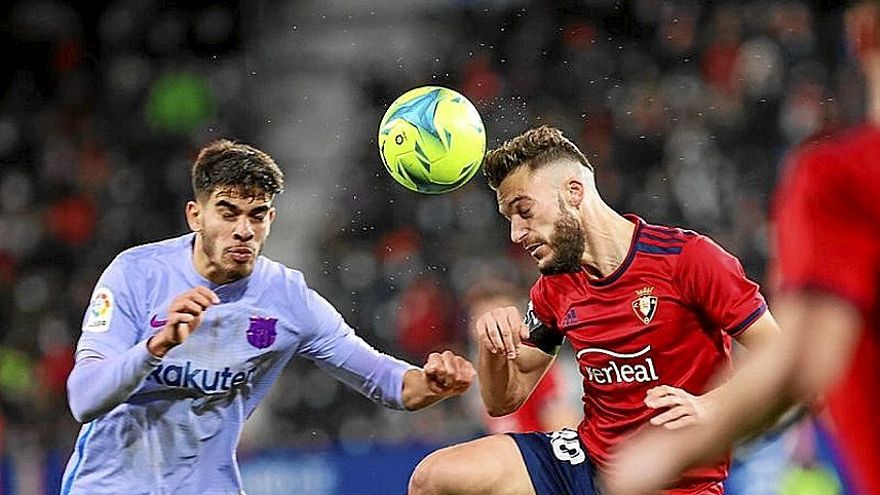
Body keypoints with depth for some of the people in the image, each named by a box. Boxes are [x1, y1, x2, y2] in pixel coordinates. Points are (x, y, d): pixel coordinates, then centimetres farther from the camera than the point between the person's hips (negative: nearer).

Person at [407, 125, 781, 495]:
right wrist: (492, 348, -7)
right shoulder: (554, 290, 8)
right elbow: (503, 402, 14)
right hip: (588, 457, 6)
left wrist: (707, 407, -28)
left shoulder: (687, 258, -12)